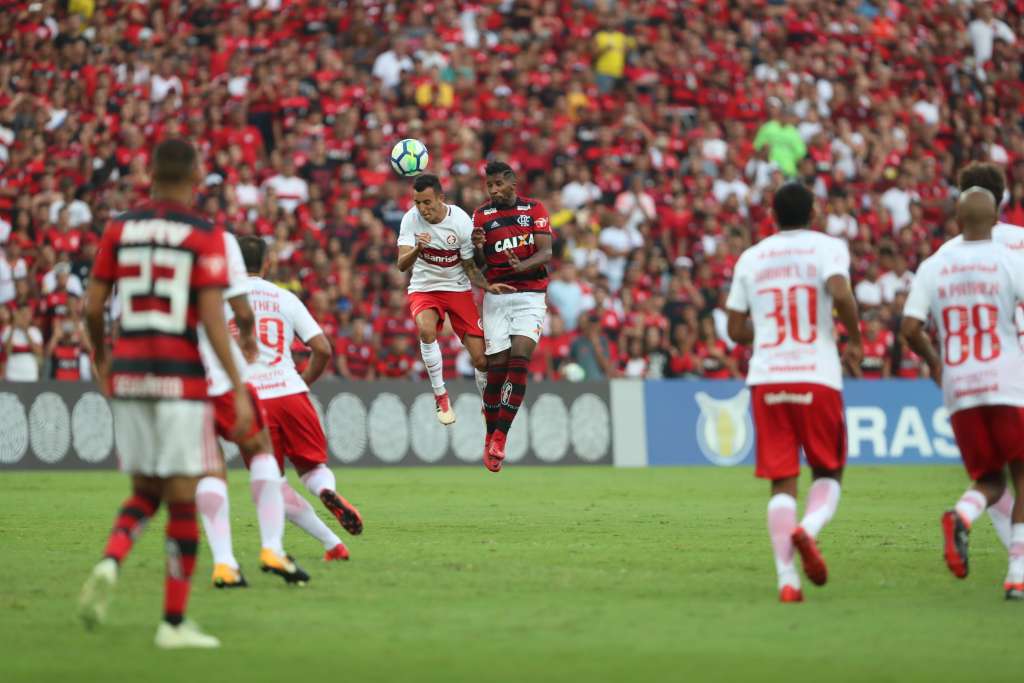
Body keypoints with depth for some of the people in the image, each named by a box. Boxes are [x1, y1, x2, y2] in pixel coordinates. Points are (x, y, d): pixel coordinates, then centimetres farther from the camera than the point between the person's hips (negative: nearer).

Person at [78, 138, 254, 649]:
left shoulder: (118, 229, 6)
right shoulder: (205, 236, -6)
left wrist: (100, 360, 24)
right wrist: (238, 388, -10)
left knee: (145, 492, 18)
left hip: (127, 375, 4)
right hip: (181, 379, -4)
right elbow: (212, 318, -13)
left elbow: (92, 306, 7)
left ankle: (110, 563, -12)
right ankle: (174, 622, 4)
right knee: (183, 498, 3)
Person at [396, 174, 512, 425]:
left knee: (481, 359, -7)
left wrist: (488, 286, -24)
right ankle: (440, 396, -17)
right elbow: (402, 265, -24)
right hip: (424, 289, 0)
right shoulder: (411, 219, -16)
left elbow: (470, 267, -5)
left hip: (458, 289, 0)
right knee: (426, 329, -34)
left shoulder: (461, 221, -17)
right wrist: (417, 249, -45)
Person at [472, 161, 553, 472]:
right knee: (497, 367, -5)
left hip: (530, 297, -1)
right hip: (496, 297, 1)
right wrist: (477, 246, -15)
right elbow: (480, 264, 7)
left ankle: (500, 436, -13)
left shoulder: (535, 209, 3)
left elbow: (546, 253, -4)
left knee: (520, 359, -16)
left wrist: (521, 266, -24)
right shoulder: (482, 215, 7)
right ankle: (491, 438, 8)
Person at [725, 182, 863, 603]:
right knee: (828, 473, 13)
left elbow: (737, 331, 11)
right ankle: (808, 528, -18)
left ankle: (787, 580, -7)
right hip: (818, 377, -2)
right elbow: (841, 294, -19)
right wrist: (855, 340, -3)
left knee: (781, 482, 5)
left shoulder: (750, 258, 11)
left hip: (766, 379, 2)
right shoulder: (828, 247, 1)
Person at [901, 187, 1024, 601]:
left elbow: (910, 328, 0)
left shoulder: (933, 267, 5)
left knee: (990, 482, 15)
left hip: (958, 390, 3)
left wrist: (933, 362, 19)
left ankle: (961, 518, -19)